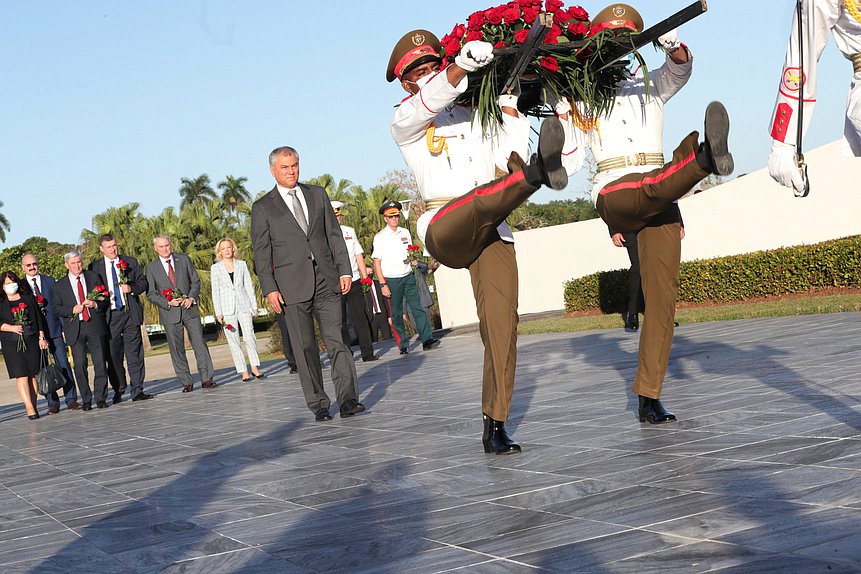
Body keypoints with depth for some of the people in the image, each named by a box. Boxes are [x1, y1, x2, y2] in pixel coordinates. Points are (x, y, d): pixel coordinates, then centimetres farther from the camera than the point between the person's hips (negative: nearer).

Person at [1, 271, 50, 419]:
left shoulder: (28, 298, 12)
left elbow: (38, 318, 11)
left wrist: (42, 337, 5)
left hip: (32, 341, 2)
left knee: (32, 375, 0)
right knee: (21, 375, -9)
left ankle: (33, 406, 6)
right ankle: (29, 408, -14)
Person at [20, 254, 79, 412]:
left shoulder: (50, 281, 9)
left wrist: (64, 327, 0)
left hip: (54, 329, 1)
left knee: (63, 365, -2)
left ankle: (71, 399, 2)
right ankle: (52, 402, 6)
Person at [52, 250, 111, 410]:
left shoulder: (93, 277, 11)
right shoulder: (60, 285, 8)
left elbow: (106, 299, 12)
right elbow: (56, 308, 6)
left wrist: (96, 304, -8)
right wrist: (72, 310, -10)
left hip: (95, 326, 0)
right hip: (75, 329, 0)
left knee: (100, 363, -3)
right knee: (80, 365, -2)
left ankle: (100, 398, 6)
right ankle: (86, 400, 7)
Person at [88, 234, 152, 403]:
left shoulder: (131, 262, 10)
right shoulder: (94, 267, 7)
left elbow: (143, 282, 10)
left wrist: (131, 288, -8)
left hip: (130, 313, 0)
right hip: (110, 316, 0)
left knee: (135, 353, -3)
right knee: (113, 355, 3)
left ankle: (137, 390, -1)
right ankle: (118, 390, 15)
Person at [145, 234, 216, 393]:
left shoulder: (184, 259, 6)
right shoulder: (151, 267, 2)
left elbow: (195, 281, 10)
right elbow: (150, 294, 1)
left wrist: (191, 298, -8)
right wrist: (168, 302, -13)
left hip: (189, 309, 1)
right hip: (169, 313, -1)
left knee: (199, 343, -4)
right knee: (177, 349, 1)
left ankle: (206, 378, 0)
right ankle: (186, 383, 6)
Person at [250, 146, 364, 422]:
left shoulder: (318, 194, 14)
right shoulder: (262, 208, 6)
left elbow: (334, 234, 13)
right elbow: (261, 252, 2)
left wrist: (344, 270, 4)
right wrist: (270, 288, -7)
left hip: (326, 280, 2)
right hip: (292, 285, -2)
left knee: (336, 340, -6)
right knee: (305, 347, 0)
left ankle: (348, 399, -8)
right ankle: (318, 405, 6)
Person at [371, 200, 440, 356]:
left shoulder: (405, 233, 11)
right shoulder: (380, 237, -2)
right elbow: (377, 262, -4)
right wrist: (383, 284, -9)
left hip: (408, 276, 3)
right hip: (391, 279, -3)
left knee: (418, 308, -6)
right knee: (396, 314, 0)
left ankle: (427, 339, -9)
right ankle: (403, 344, 7)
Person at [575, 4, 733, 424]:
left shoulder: (650, 87, 22)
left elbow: (679, 69, 3)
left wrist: (674, 46, -19)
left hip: (661, 203, 2)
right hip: (613, 195, -2)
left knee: (662, 296, -8)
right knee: (652, 190, -38)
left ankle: (649, 397, -8)